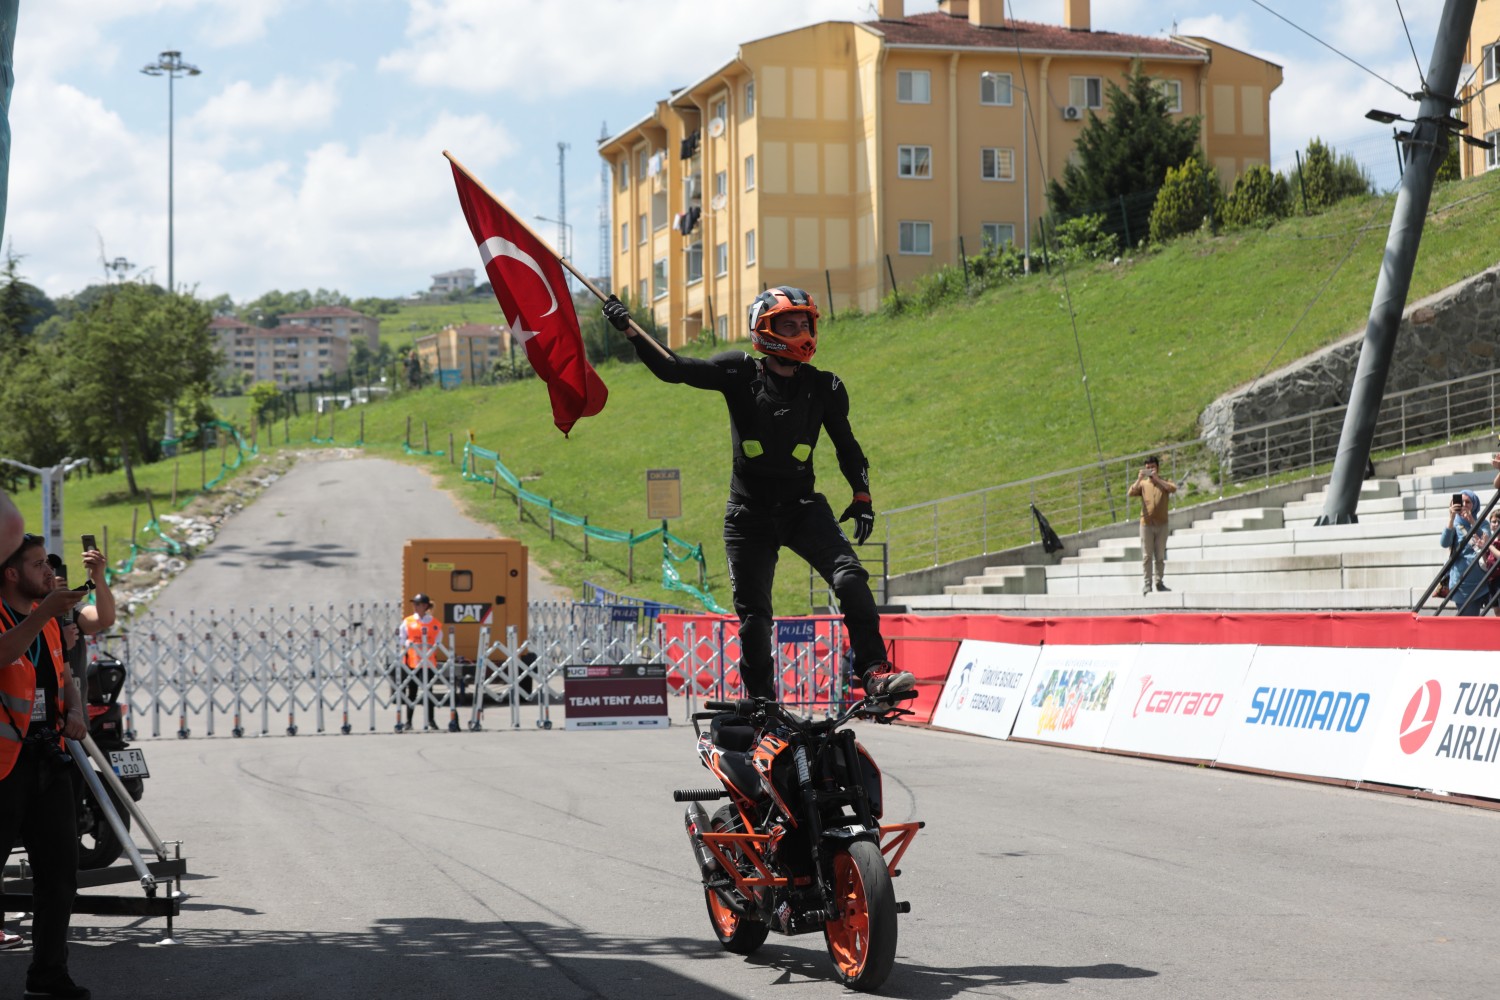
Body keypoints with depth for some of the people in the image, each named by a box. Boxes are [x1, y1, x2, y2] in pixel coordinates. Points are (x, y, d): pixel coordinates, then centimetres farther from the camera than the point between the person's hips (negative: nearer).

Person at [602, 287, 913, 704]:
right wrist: (629, 329, -18)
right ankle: (760, 701, 19)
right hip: (748, 516, -1)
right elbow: (674, 369, -8)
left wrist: (862, 496, 0)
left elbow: (846, 445, 11)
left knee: (850, 578, -22)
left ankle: (873, 670, -21)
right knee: (753, 615, 4)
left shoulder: (823, 388, 1)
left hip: (802, 508, 1)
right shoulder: (740, 373, -4)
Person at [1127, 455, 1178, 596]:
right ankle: (1146, 585, -4)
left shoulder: (1164, 482, 6)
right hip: (1146, 524, -1)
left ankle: (1159, 582, 15)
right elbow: (1131, 492, -9)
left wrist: (1157, 478, -18)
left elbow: (1173, 489, -15)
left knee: (1160, 556, 6)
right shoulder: (1143, 484, 7)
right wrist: (1139, 478, -17)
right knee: (1146, 556, -3)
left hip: (1162, 524, 1)